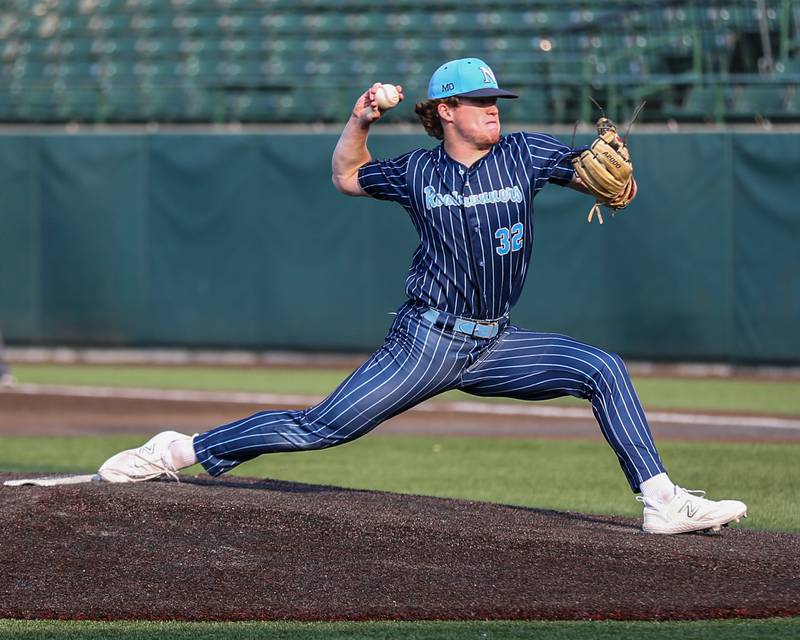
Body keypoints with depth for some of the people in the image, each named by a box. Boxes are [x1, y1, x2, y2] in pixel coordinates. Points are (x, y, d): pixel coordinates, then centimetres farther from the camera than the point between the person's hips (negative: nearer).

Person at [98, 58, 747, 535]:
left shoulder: (524, 153, 2)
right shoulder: (417, 173, 2)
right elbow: (347, 175, 19)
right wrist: (359, 122, 1)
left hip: (496, 347, 2)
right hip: (426, 342, -2)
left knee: (603, 368, -15)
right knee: (323, 427, -9)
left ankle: (662, 500, -16)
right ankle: (182, 450, 0)